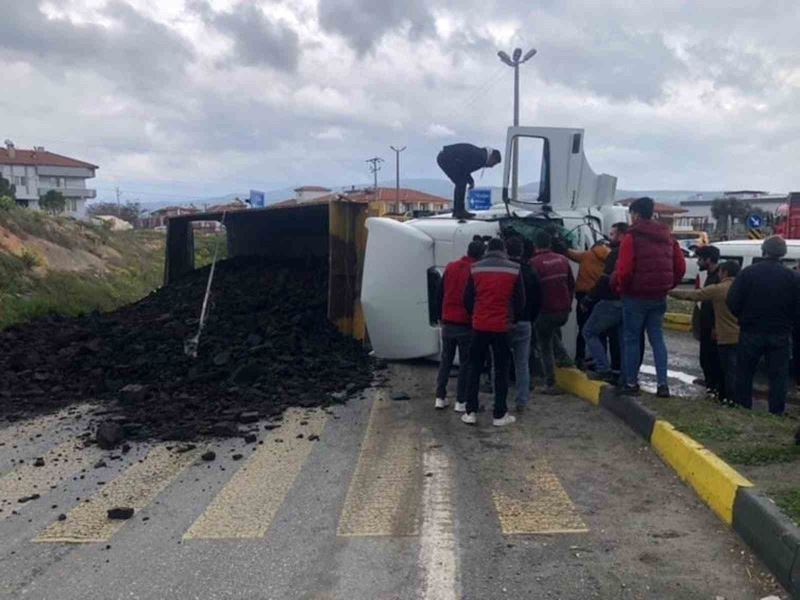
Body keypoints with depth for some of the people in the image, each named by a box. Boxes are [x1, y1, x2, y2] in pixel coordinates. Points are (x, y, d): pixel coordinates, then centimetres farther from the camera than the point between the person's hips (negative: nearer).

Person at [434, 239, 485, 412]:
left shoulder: (450, 267, 5)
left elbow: (440, 295, 10)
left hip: (448, 323, 4)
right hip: (466, 325, -4)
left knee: (445, 360, 14)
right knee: (465, 363, 4)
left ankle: (440, 398, 15)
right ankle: (461, 401, 5)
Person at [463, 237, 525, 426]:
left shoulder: (475, 268, 0)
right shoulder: (514, 269, -2)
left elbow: (467, 299, 4)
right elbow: (520, 300, 3)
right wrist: (514, 319, 19)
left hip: (479, 326, 1)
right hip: (502, 327, -1)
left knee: (474, 369, 11)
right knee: (501, 370, 8)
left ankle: (471, 412, 11)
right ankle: (500, 414, 10)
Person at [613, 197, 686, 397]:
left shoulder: (631, 238, -12)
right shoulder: (667, 237, 10)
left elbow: (623, 270, -19)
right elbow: (680, 267, 9)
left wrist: (617, 287, -2)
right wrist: (667, 286, 17)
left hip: (636, 296, -6)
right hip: (659, 297, 6)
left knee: (631, 339, 5)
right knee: (657, 338, 11)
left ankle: (631, 383, 10)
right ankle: (663, 384, 7)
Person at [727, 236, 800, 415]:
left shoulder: (748, 272, -9)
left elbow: (732, 303, -10)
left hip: (751, 333, -1)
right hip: (780, 335, 1)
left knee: (744, 373, 13)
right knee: (778, 376, 9)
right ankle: (777, 413, 11)